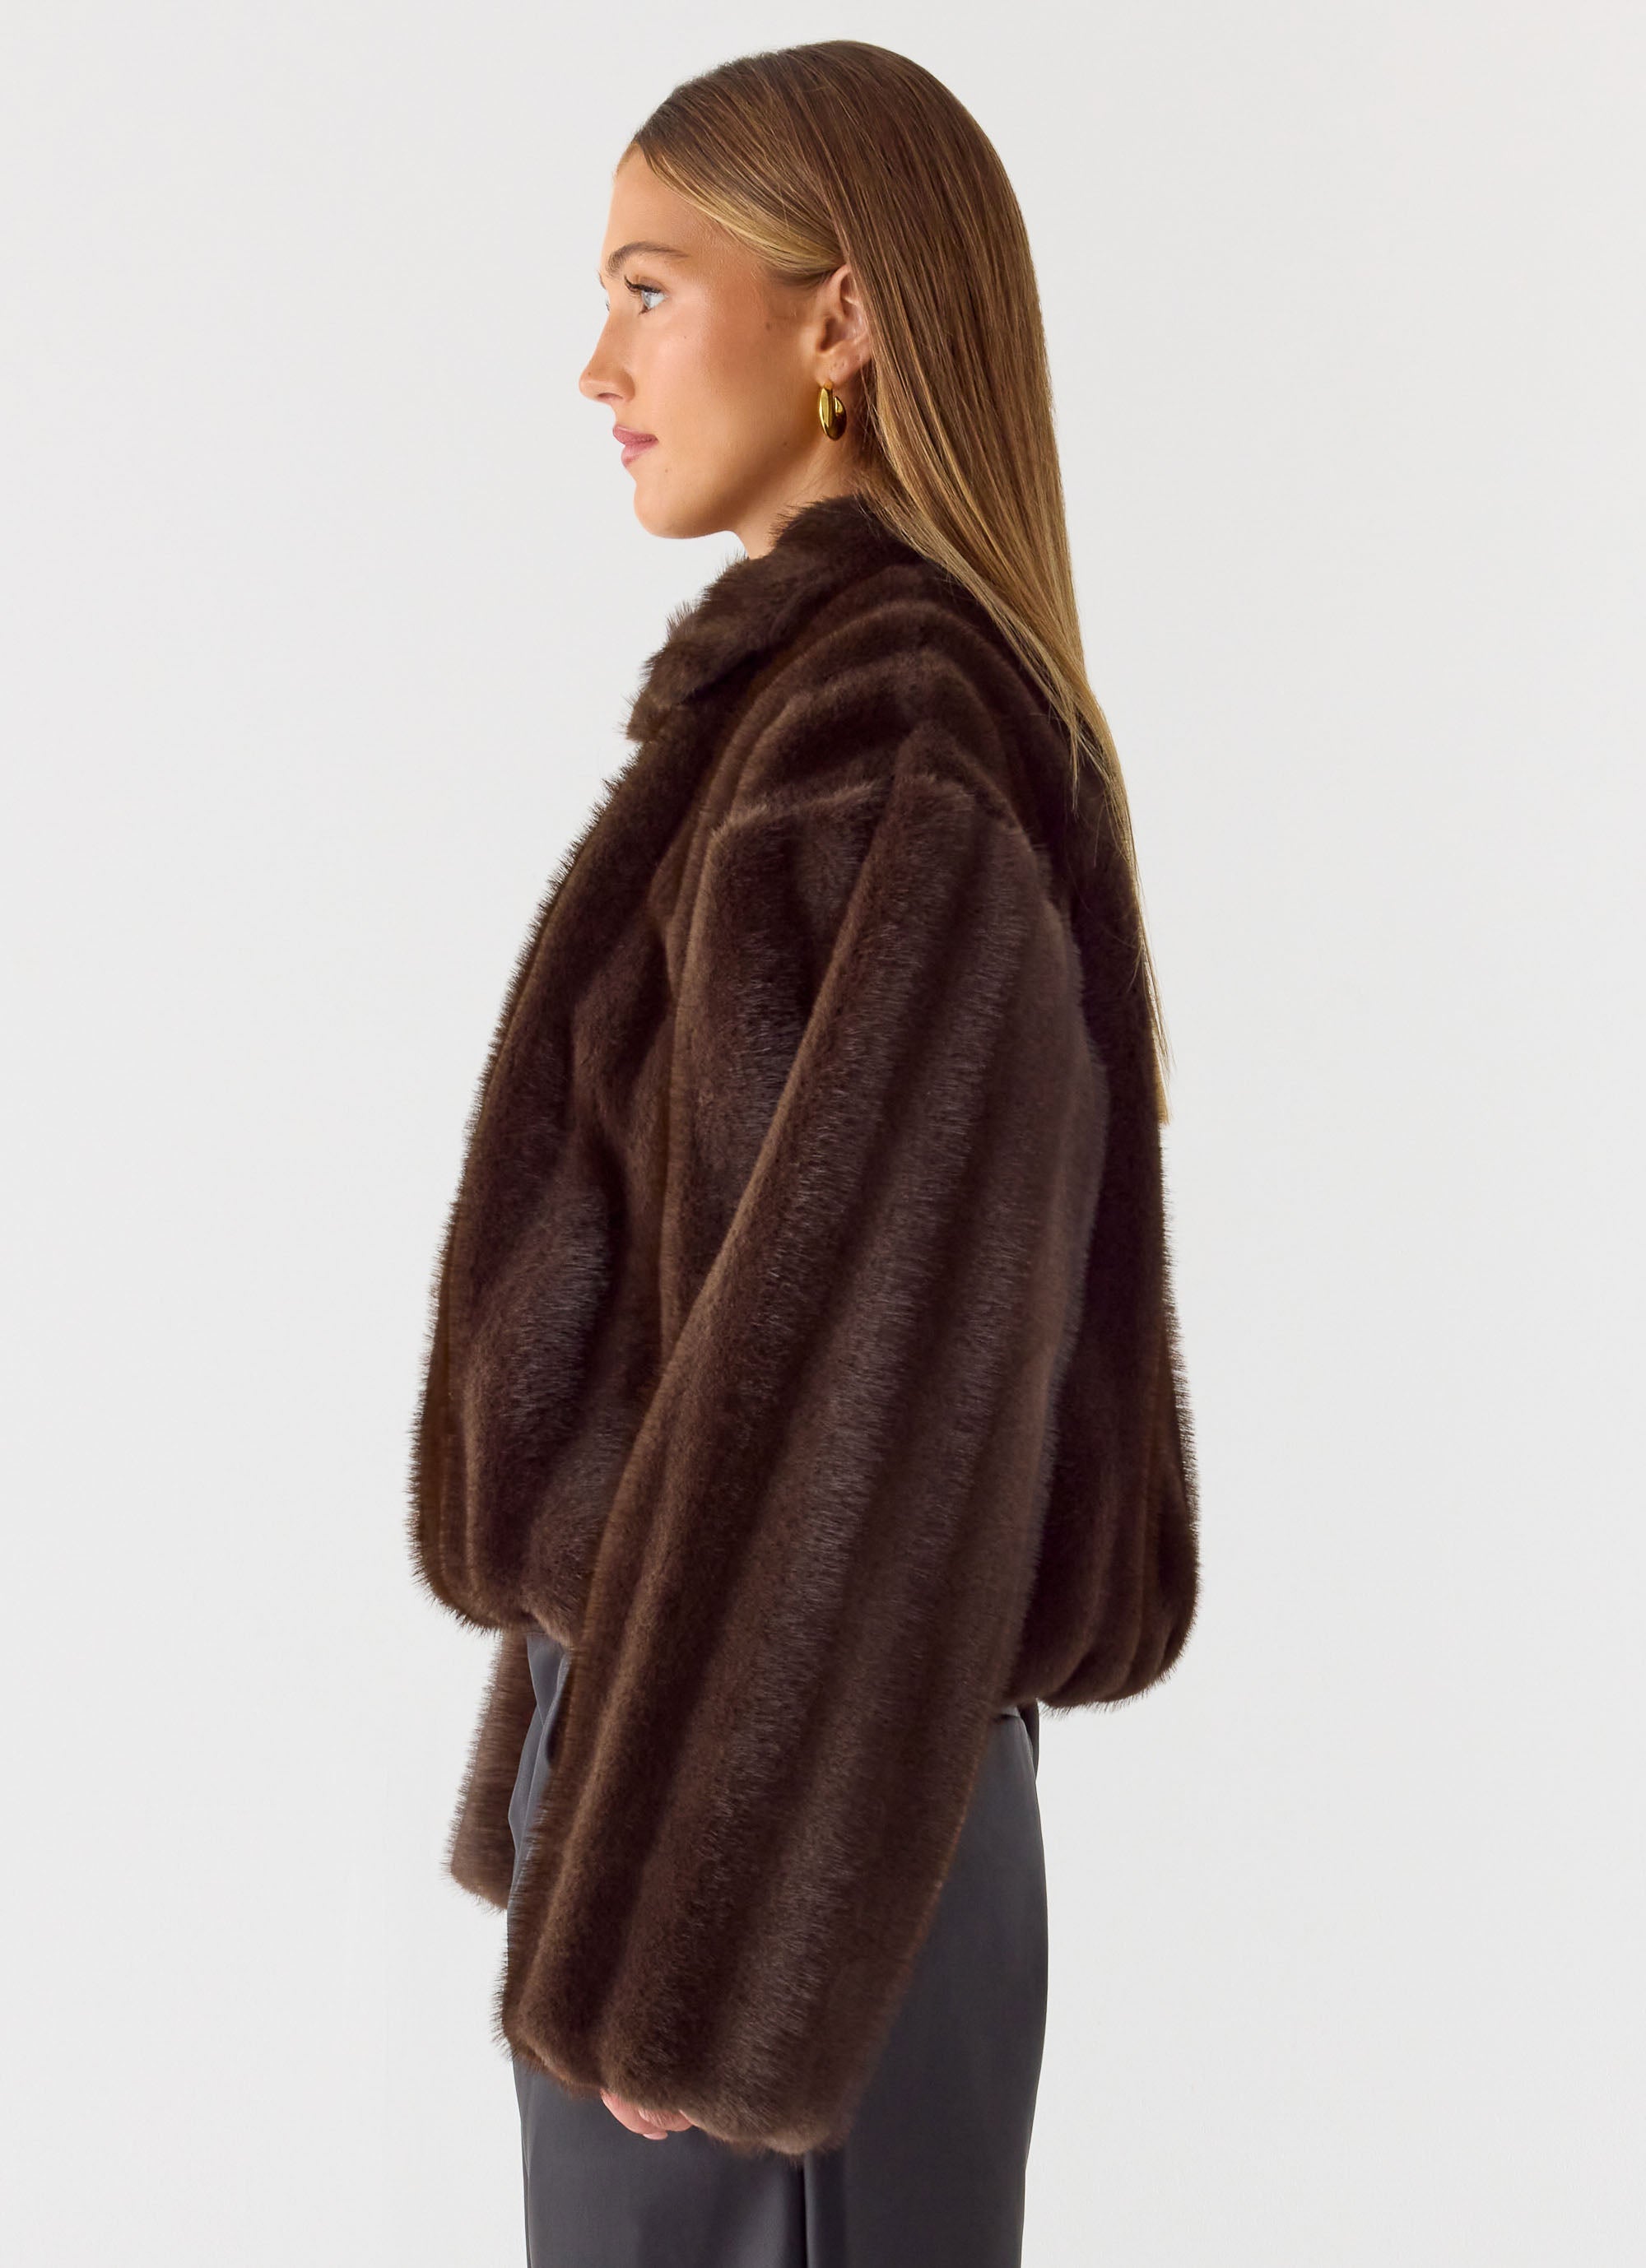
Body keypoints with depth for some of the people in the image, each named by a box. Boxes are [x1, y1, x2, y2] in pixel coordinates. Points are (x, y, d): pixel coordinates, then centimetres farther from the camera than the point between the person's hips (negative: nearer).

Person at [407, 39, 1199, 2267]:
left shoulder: (879, 747, -20)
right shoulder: (841, 686, 9)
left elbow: (863, 1357, -23)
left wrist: (684, 1929, -18)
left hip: (782, 1777, -9)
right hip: (695, 1704, 9)